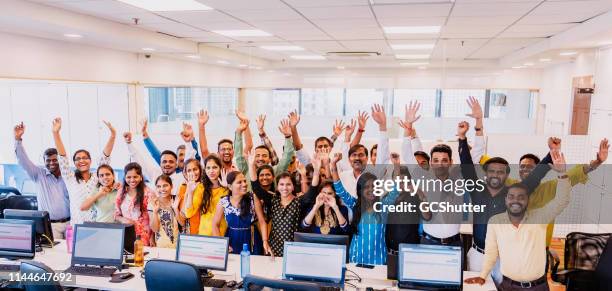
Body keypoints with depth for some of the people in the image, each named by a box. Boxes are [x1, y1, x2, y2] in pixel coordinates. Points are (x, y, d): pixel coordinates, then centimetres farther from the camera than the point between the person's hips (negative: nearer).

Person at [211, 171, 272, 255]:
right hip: (232, 243, 1)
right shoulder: (223, 202, -7)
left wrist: (265, 241, -20)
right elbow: (215, 225, 1)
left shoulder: (253, 198, -10)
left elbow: (262, 221, -9)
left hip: (251, 242, -1)